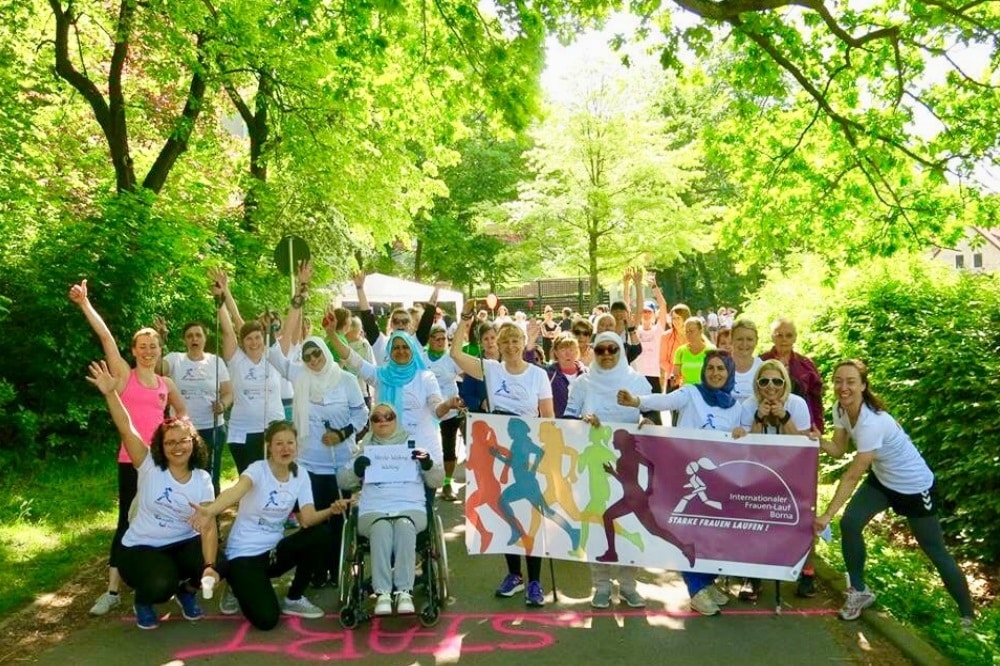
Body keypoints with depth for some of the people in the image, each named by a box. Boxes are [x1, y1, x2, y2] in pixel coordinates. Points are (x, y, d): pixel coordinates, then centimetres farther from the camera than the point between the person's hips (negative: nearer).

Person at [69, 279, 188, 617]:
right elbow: (106, 337, -8)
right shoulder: (124, 375, 0)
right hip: (131, 460, -3)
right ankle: (112, 590, 9)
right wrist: (85, 303, -16)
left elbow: (183, 411, 23)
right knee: (126, 521, 2)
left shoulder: (166, 383, 10)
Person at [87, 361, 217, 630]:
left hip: (183, 543, 3)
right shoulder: (150, 467, -11)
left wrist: (209, 565, -28)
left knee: (216, 569, -24)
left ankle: (186, 590, 14)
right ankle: (143, 601, 9)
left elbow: (209, 527, -14)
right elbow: (126, 429, -25)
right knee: (161, 585, -32)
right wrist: (110, 393, -39)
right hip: (140, 547, -3)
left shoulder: (202, 480, -7)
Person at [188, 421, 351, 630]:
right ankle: (238, 586, 16)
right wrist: (209, 511, -62)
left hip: (274, 549, 5)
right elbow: (237, 490, -41)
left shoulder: (300, 477, -2)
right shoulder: (258, 469, -18)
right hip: (244, 552, -5)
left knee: (320, 537, -21)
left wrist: (331, 510, -34)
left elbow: (308, 519, -13)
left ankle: (293, 599, 2)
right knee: (266, 619, -19)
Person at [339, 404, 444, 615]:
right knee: (381, 527, -36)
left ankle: (404, 592, -38)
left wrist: (428, 465, -4)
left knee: (404, 525, -36)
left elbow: (436, 481, 18)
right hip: (373, 509, 0)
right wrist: (356, 470, -4)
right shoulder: (366, 449, 24)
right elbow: (343, 481, 18)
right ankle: (382, 593, -38)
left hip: (411, 507, 0)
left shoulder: (413, 445, 22)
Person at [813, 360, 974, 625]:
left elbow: (852, 477, -34)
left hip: (914, 486, -7)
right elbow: (839, 450, -5)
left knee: (935, 552, 4)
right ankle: (859, 591, 9)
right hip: (881, 480, 7)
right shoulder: (841, 409, -12)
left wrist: (826, 516, -30)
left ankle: (968, 615, 24)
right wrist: (817, 439, -27)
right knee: (849, 524, -9)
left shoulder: (871, 423, -36)